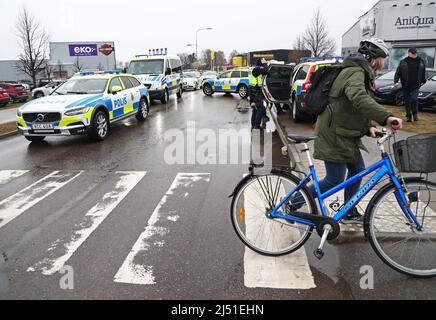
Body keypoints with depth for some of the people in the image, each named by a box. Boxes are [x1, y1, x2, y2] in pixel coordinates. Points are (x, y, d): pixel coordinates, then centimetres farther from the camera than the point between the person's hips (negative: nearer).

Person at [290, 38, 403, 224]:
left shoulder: (362, 73, 17)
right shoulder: (355, 73, -18)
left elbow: (357, 109, 18)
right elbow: (359, 99, -40)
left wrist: (368, 127, 1)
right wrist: (386, 118, -49)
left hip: (346, 135, 10)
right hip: (334, 135, -10)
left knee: (357, 170, 16)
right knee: (335, 180, -3)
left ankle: (350, 213, 30)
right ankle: (293, 204, 10)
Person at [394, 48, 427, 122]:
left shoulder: (421, 62, 6)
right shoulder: (403, 62, -1)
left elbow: (423, 73, 18)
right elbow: (398, 72, -1)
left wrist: (423, 81, 23)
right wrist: (396, 81, -12)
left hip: (415, 85, 0)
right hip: (406, 85, 0)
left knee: (414, 99, -14)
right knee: (407, 101, 6)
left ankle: (415, 114, 5)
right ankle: (408, 116, 17)